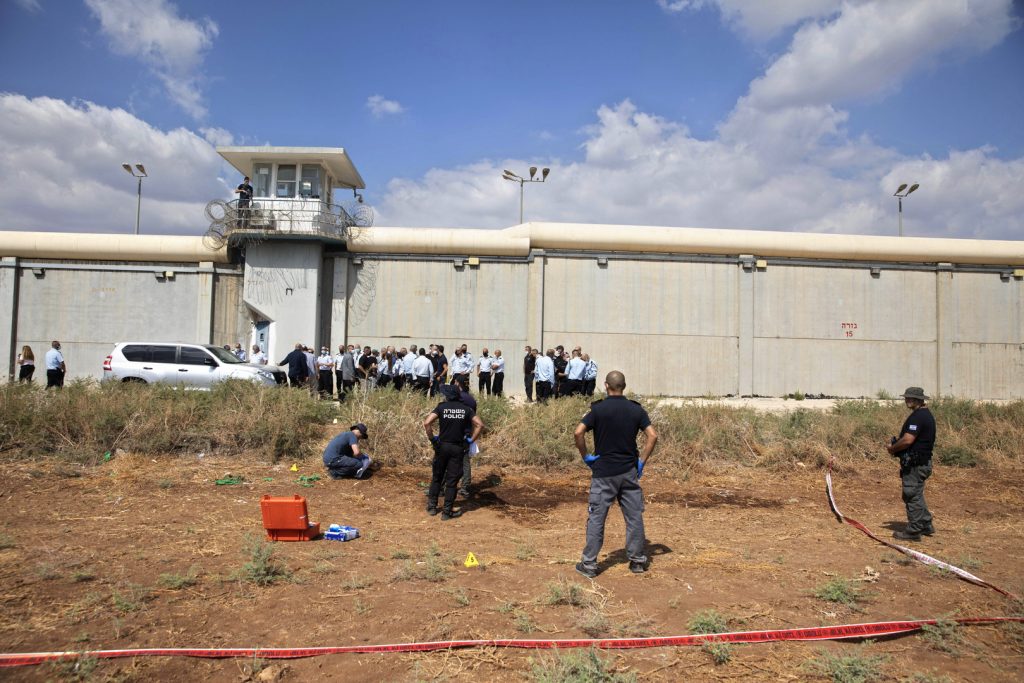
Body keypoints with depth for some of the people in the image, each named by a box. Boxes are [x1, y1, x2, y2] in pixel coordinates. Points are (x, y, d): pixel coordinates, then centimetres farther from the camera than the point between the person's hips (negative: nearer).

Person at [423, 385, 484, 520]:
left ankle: (432, 506, 23)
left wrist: (432, 438, -4)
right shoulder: (466, 409, 2)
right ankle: (447, 512, 9)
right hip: (458, 448, 0)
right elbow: (479, 424, -6)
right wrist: (471, 439, 1)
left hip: (442, 446, 0)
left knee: (436, 477, 16)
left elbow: (427, 423, -16)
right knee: (451, 481, 6)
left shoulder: (441, 407, -3)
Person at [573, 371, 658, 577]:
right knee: (634, 516, 13)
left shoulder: (598, 409, -7)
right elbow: (653, 436, -5)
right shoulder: (636, 409, 1)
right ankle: (637, 560, 21)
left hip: (603, 472, -2)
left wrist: (585, 456, -4)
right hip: (629, 471, 2)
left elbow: (578, 432, -17)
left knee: (596, 518, 4)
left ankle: (589, 563, 9)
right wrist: (642, 461, 2)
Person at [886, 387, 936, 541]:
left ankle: (913, 531, 4)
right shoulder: (926, 414, 14)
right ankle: (926, 525, 28)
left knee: (912, 496, -2)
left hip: (915, 463, -10)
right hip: (922, 461, 10)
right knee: (916, 495, 20)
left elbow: (907, 440, -26)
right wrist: (895, 446, 10)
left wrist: (892, 448, -10)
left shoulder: (918, 416, -20)